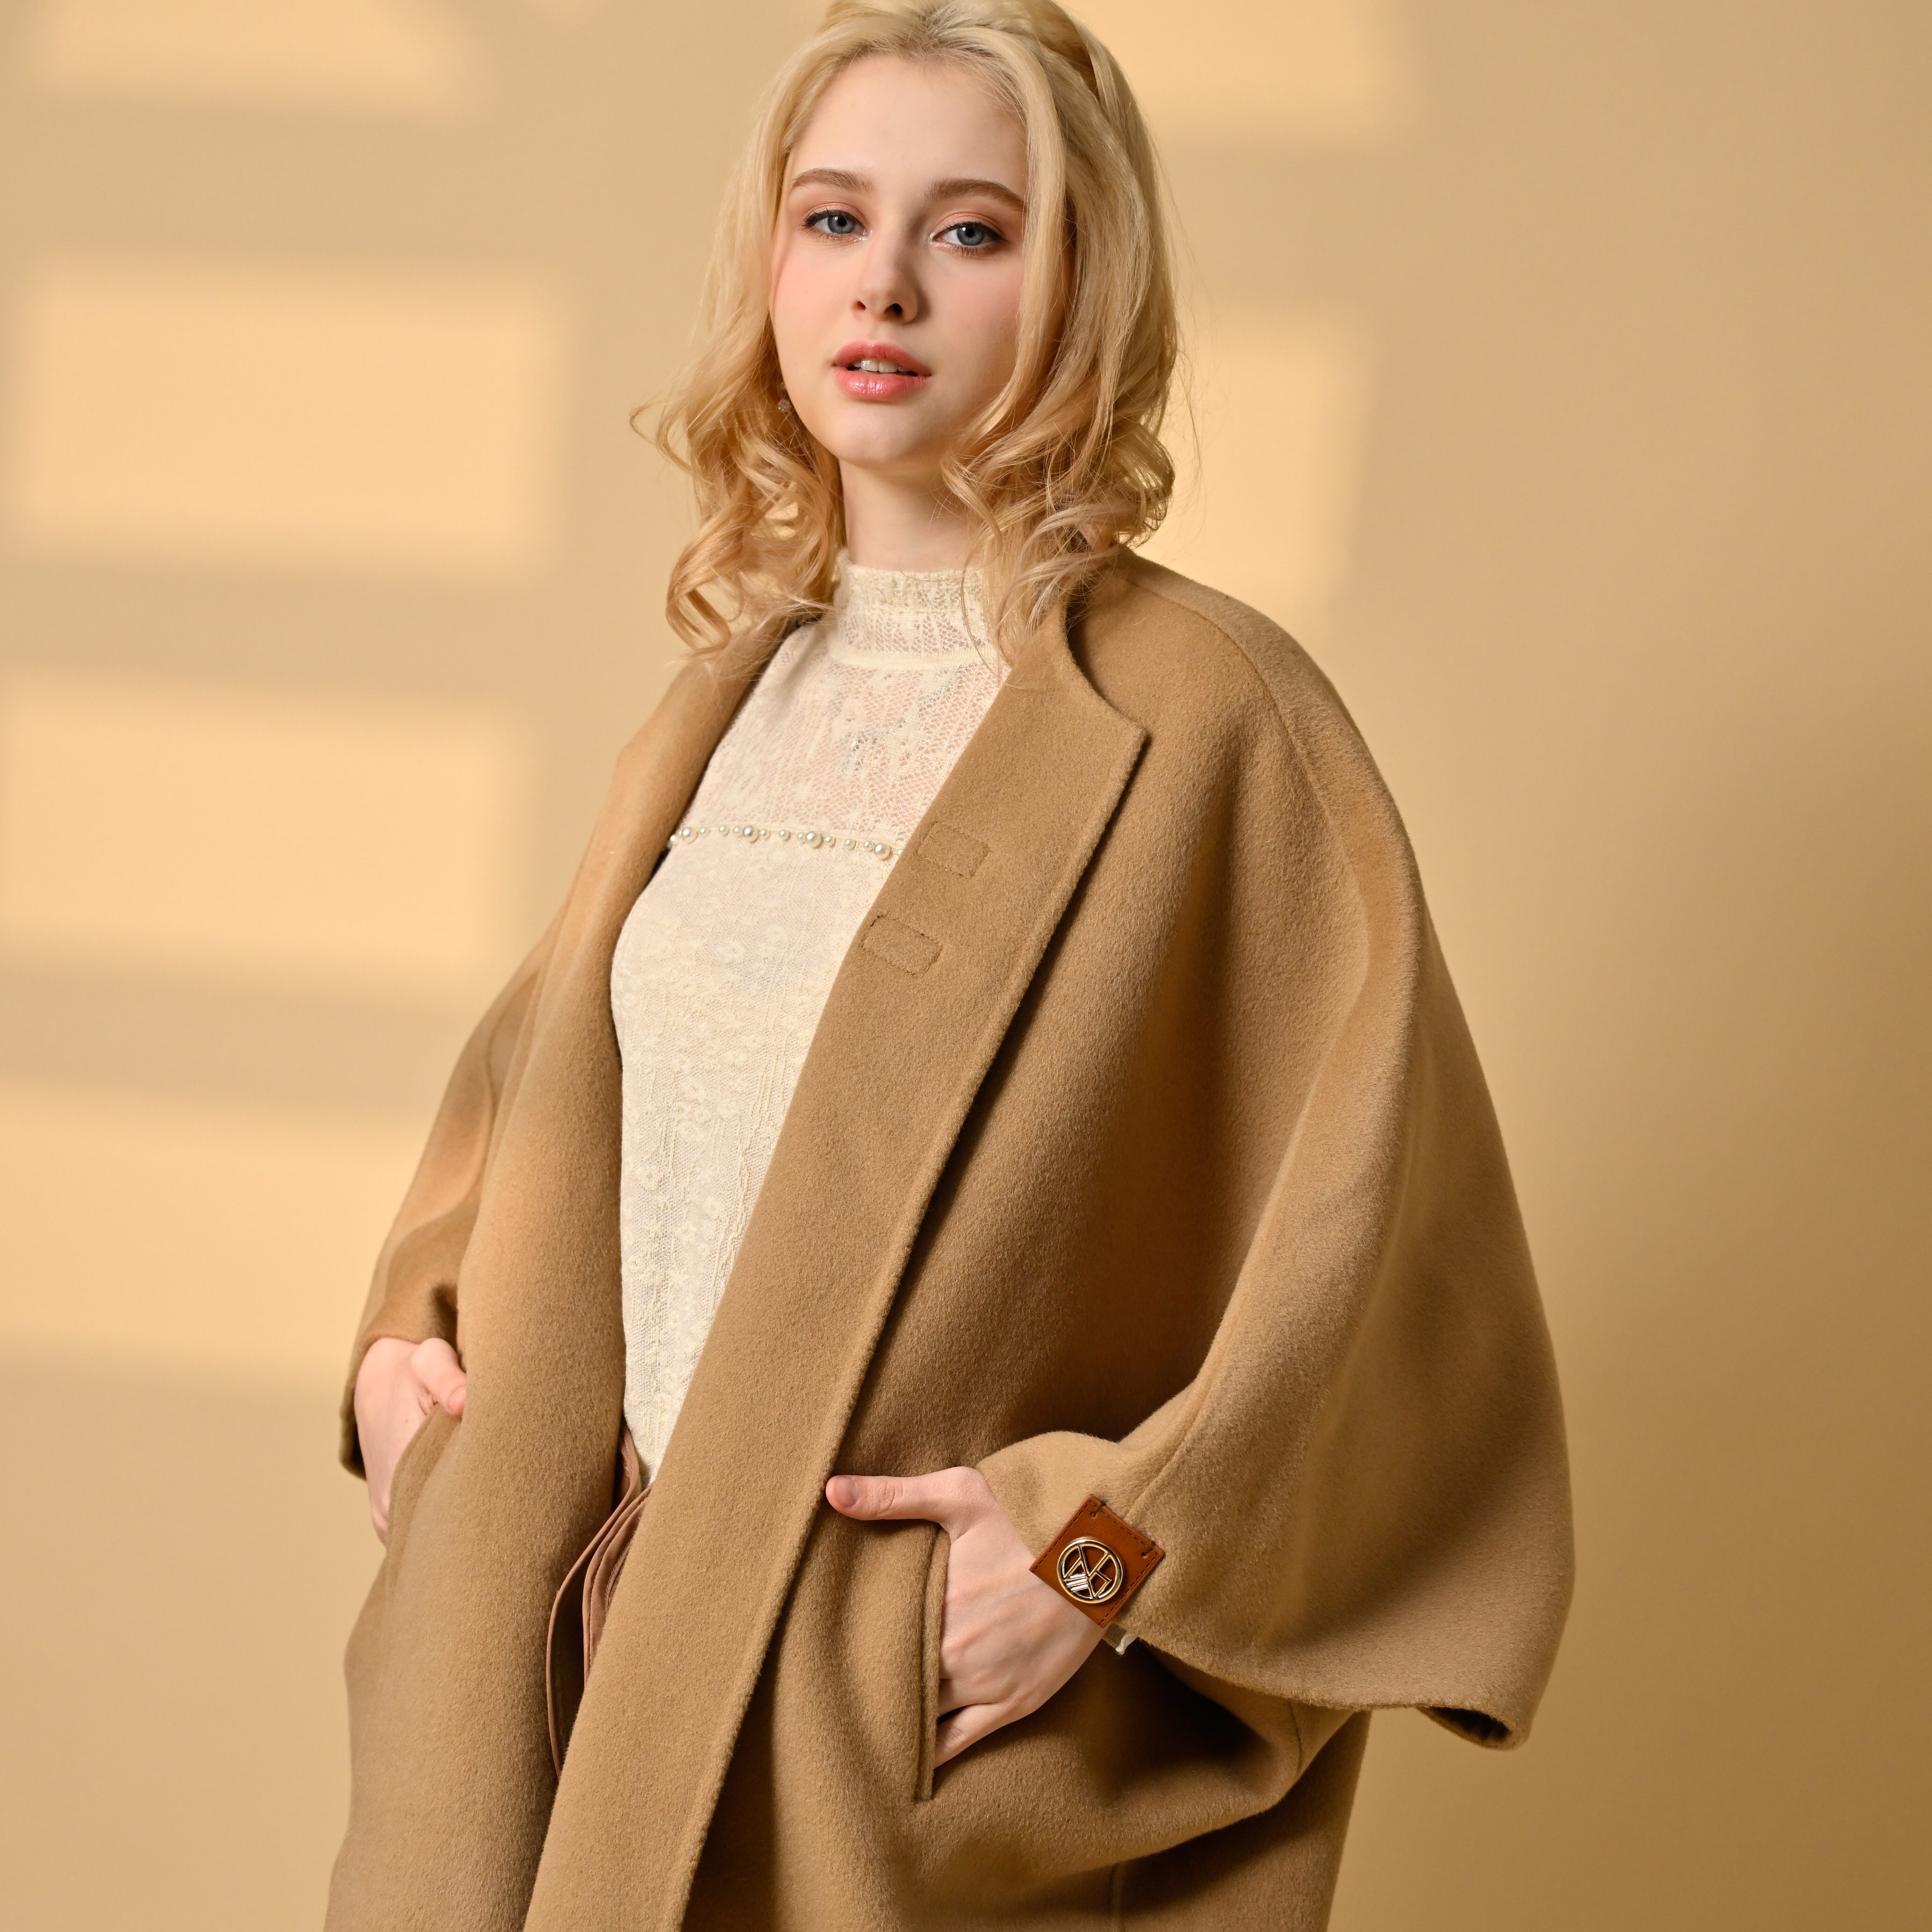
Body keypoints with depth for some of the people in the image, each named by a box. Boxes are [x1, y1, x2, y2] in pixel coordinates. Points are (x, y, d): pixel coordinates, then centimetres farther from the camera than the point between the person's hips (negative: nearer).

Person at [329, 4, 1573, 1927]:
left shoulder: (1207, 721, -13)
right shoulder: (726, 703, 7)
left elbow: (1394, 1252, -14)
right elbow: (545, 1068, 21)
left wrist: (1115, 1548, -19)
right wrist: (409, 1326, 6)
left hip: (939, 1708, -5)